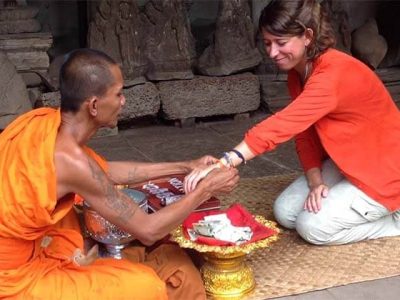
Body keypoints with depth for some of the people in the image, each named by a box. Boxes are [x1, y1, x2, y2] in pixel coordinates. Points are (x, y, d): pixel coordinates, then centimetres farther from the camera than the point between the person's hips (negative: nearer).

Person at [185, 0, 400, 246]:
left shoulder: (335, 73, -32)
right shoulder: (298, 71, -2)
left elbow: (283, 125, -45)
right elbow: (304, 132, 1)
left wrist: (224, 163, -52)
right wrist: (315, 181, -15)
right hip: (346, 163, 9)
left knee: (314, 226, -17)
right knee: (285, 212, -1)